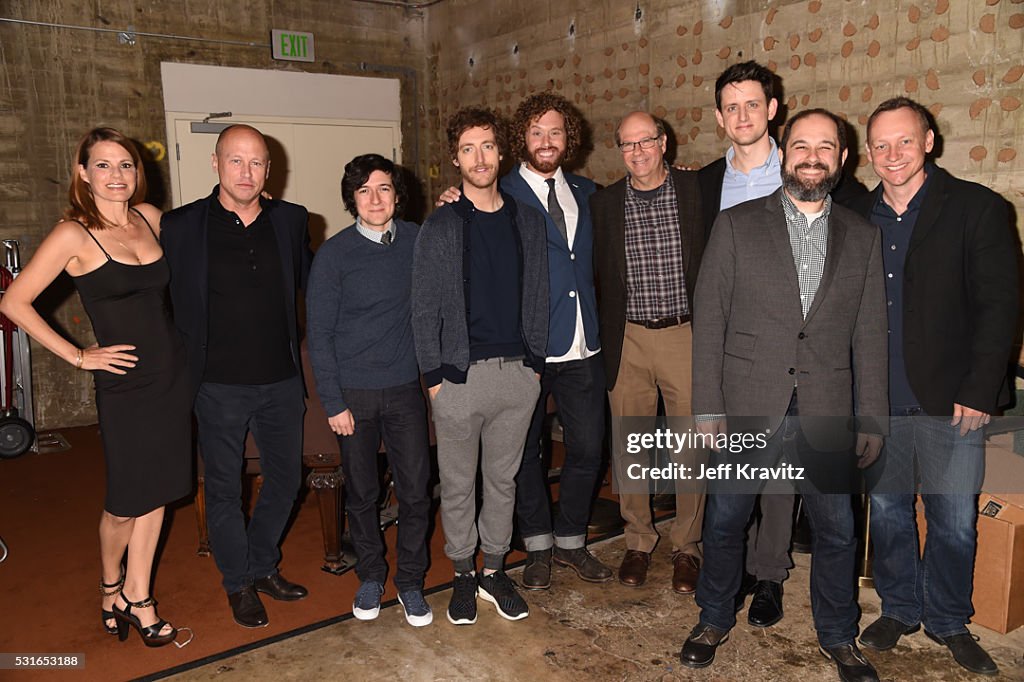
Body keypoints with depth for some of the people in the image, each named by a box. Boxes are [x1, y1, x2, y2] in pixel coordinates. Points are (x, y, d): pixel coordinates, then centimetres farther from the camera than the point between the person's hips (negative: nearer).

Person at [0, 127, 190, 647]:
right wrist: (78, 356, -9)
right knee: (126, 503, 6)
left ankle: (137, 596, 29)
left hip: (172, 375, 5)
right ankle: (110, 585, 36)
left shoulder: (148, 217, 4)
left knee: (157, 492, 13)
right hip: (124, 385, -5)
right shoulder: (73, 235, -12)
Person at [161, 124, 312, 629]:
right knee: (224, 489, 11)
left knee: (285, 478, 15)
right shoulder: (181, 226, -6)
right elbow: (170, 303, 2)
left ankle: (262, 565, 38)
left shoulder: (290, 220, 2)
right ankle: (238, 582, 32)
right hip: (220, 385, -3)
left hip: (282, 380, 3)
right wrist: (187, 367, -1)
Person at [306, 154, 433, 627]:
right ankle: (370, 575, 33)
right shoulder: (334, 254, -7)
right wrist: (333, 402, -8)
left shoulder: (417, 240, 0)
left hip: (405, 388, 2)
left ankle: (410, 581, 25)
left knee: (415, 490, 5)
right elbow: (319, 333, -5)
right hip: (354, 392, -1)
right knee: (361, 493, 12)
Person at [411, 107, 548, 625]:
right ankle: (463, 573, 28)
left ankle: (494, 569, 30)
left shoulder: (528, 222, 6)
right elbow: (424, 308, -3)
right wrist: (433, 375, -6)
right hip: (460, 374, -2)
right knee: (458, 484, 9)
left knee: (503, 478, 14)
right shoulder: (440, 227, -3)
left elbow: (537, 296, 9)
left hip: (517, 372, 3)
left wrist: (536, 362, 5)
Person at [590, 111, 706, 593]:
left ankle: (686, 547, 23)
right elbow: (596, 277, 9)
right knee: (628, 448, 8)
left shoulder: (698, 191, 1)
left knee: (690, 447, 5)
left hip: (686, 336, -1)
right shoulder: (603, 203, 5)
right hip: (627, 341, 1)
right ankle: (637, 541, 27)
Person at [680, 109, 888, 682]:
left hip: (826, 414, 2)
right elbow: (709, 322, -3)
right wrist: (707, 408, -7)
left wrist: (873, 419, 3)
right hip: (748, 408, -1)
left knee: (837, 530, 13)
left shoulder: (862, 236, 7)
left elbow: (870, 336, 7)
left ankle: (838, 636, 36)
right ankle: (716, 620, 35)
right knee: (726, 521, 12)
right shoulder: (737, 226, 0)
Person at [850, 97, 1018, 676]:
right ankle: (900, 609, 34)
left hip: (951, 401, -3)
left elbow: (1000, 303, -6)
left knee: (956, 521, 7)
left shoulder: (976, 208, -2)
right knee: (887, 511, 14)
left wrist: (980, 391, -12)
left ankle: (948, 620, 29)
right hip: (877, 401, 3)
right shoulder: (855, 219, 8)